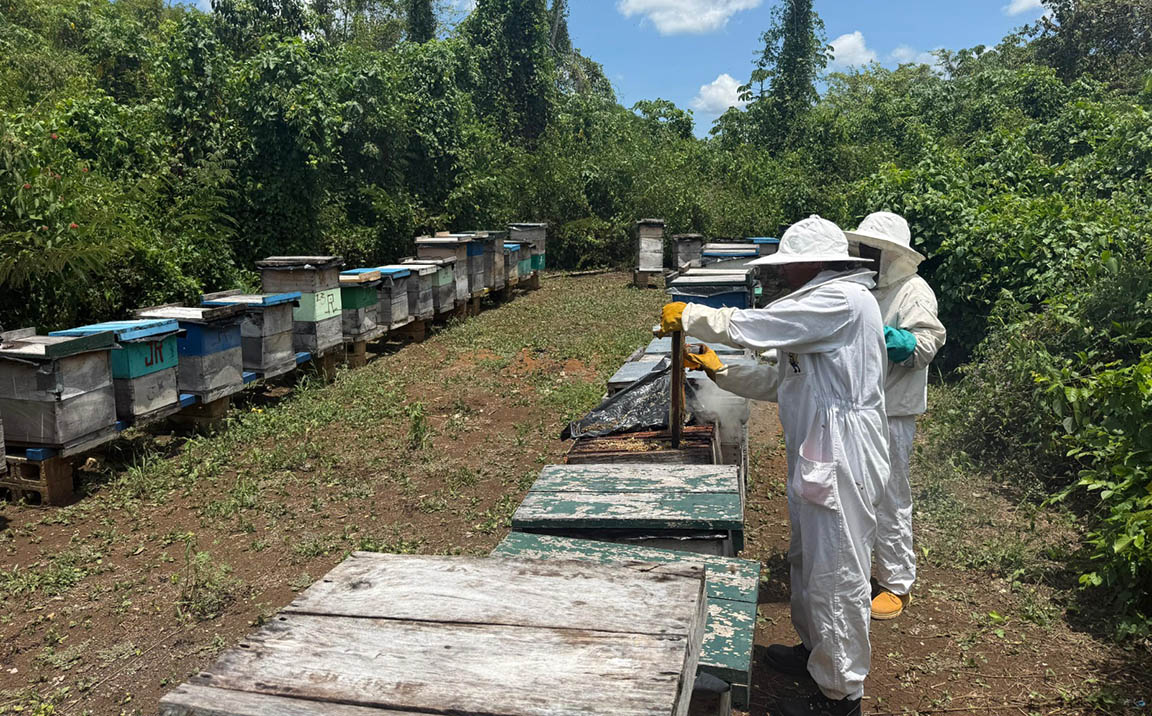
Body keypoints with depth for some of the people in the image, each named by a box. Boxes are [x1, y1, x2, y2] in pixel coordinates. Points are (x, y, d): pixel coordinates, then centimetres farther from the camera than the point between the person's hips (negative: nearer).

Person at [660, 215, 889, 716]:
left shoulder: (843, 300, -17)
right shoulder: (822, 306, 16)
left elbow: (751, 326, -21)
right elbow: (781, 382, 17)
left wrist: (686, 315, -8)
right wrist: (718, 370, 10)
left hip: (841, 461, -11)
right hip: (816, 458, 11)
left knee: (836, 574, 1)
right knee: (807, 559, 24)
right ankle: (814, 650, 44)